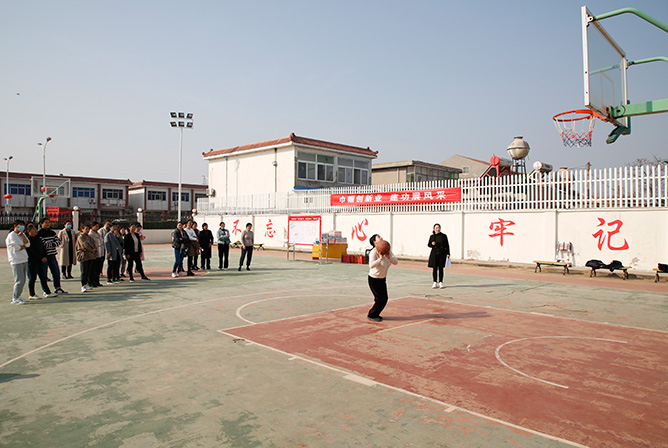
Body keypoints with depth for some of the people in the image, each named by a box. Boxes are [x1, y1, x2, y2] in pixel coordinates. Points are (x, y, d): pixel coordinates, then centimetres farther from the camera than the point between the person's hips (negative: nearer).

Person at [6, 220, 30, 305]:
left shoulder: (22, 235, 16)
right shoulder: (11, 235, -7)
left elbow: (28, 244, 2)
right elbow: (16, 248, -15)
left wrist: (22, 235, -5)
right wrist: (24, 246, 2)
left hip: (24, 260, 8)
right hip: (16, 261, -8)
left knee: (22, 281, 10)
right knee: (19, 281, -10)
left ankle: (16, 297, 20)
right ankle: (15, 299, -3)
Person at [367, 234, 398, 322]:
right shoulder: (374, 252, -24)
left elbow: (396, 262, -11)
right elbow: (371, 265, -39)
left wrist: (389, 257, -28)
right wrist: (380, 258, -46)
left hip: (383, 278, 7)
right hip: (374, 279, -7)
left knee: (384, 299, 11)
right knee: (381, 299, -5)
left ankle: (375, 314, 30)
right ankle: (371, 315, 14)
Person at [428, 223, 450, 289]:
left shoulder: (444, 236, 5)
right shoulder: (432, 236, 6)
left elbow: (447, 245, 6)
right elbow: (428, 244, 12)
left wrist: (448, 253, -1)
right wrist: (432, 244, -11)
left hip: (442, 253, -1)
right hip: (434, 253, 1)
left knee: (441, 268, 2)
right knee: (434, 268, 1)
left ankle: (440, 282, 10)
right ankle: (435, 283, 9)